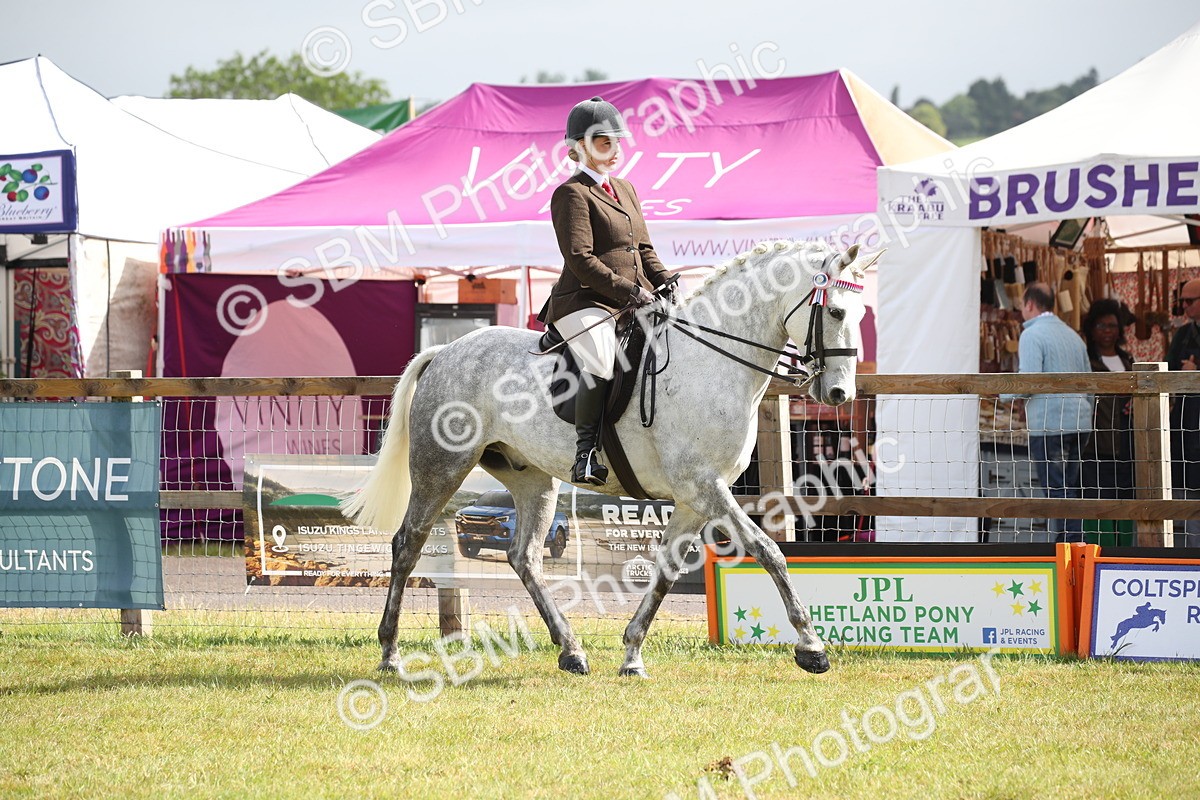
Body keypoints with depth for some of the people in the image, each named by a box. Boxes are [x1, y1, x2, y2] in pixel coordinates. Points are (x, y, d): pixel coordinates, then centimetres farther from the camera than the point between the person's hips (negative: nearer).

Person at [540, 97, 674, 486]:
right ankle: (586, 452, -29)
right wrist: (627, 290, -20)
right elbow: (580, 259, -15)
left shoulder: (625, 190, 23)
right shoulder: (572, 194, -5)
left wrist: (668, 285, 8)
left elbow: (644, 249, 26)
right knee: (603, 362, -35)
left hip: (631, 305, 9)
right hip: (585, 303, -9)